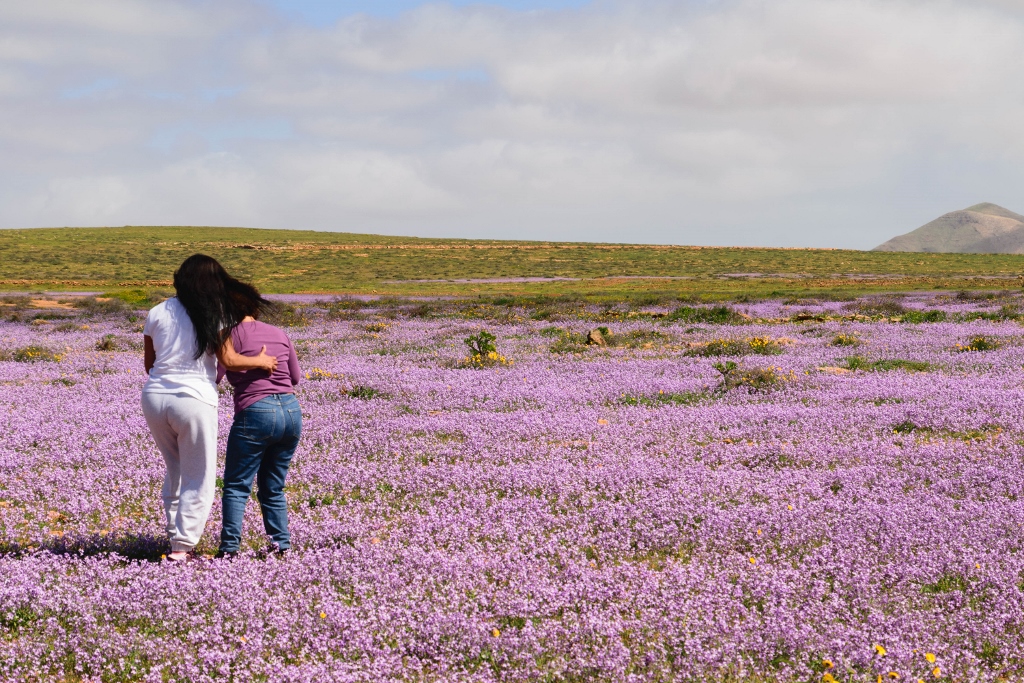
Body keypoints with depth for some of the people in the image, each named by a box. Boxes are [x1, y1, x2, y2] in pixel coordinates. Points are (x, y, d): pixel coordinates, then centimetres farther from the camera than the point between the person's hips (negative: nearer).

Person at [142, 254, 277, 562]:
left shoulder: (157, 313, 7)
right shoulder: (213, 314, -2)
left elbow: (149, 363, 12)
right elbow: (228, 360, -5)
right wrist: (260, 361, 11)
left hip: (154, 397, 4)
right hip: (194, 400, -4)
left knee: (175, 470, 22)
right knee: (198, 479, 6)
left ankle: (174, 535, 23)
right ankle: (182, 546, 1)